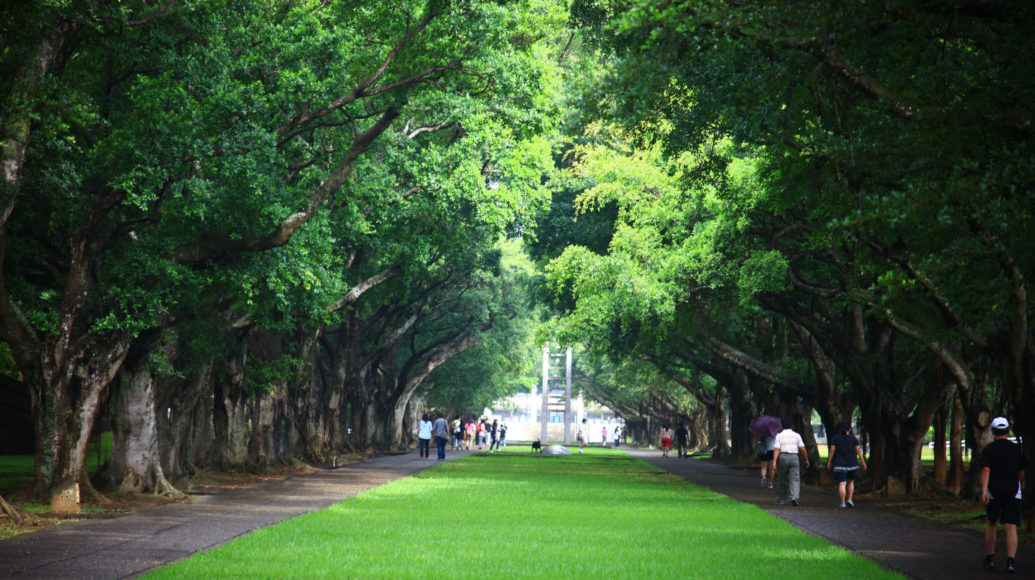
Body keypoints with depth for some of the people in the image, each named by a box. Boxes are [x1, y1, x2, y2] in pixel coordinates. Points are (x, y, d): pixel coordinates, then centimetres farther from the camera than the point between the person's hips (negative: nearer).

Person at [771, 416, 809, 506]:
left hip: (782, 457, 0)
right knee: (795, 479, -2)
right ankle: (794, 497, -21)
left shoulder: (779, 435, 2)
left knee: (782, 479, 12)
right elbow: (802, 449, 3)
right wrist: (806, 460, 13)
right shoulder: (796, 435, 5)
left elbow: (776, 449, -8)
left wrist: (774, 461, -13)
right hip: (794, 457, 0)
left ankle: (781, 499, 19)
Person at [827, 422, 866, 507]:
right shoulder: (853, 438, -1)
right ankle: (849, 499, 10)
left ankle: (843, 503, -10)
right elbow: (858, 451, -3)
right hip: (851, 464, 2)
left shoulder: (836, 438, -2)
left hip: (840, 464, -2)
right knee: (850, 481, 21)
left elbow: (832, 451, -2)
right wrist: (863, 462, 1)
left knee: (842, 483, -5)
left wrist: (829, 462, 6)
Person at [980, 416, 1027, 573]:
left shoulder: (988, 449, -2)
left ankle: (990, 558, 21)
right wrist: (1021, 484, 34)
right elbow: (1021, 472, 15)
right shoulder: (1017, 449, 5)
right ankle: (1010, 560, -20)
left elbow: (985, 470, -15)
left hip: (993, 493, 0)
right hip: (1013, 493, 0)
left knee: (991, 524, 19)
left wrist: (983, 491, -22)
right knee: (1011, 527, -5)